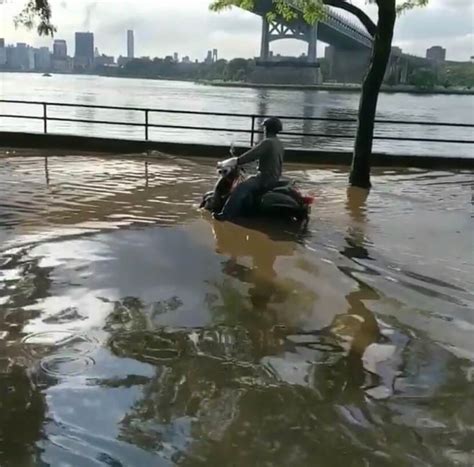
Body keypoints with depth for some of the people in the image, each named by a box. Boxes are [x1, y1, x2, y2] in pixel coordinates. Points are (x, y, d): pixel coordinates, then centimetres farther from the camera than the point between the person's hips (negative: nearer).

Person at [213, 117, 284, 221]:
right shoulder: (279, 144, 12)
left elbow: (252, 155, -23)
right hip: (275, 177, 10)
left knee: (241, 188, -23)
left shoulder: (268, 142, -17)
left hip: (265, 179, -10)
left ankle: (227, 214, -30)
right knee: (249, 179, 31)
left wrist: (237, 162, -18)